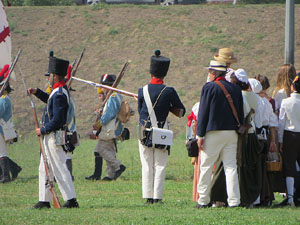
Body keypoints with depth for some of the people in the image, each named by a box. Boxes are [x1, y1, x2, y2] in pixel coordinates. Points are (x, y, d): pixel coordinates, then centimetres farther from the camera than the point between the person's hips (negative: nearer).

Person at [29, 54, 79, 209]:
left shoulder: (59, 94, -21)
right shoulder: (60, 91, 11)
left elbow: (57, 121, -24)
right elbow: (51, 102, 34)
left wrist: (42, 130, -12)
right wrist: (37, 92, 22)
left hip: (54, 137, -11)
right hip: (50, 137, 11)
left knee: (60, 168, -8)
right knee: (44, 169, 14)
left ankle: (71, 200, -6)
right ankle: (44, 200, 19)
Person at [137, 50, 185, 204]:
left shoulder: (142, 90, -4)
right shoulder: (169, 91, -8)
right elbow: (181, 111, 2)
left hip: (145, 132, 1)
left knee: (147, 166, 7)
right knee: (160, 166, 4)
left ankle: (148, 197, 5)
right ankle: (157, 197, 0)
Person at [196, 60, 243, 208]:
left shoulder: (209, 88, -7)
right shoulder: (236, 89, 9)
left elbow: (203, 112, -7)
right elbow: (241, 113, 13)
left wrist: (200, 135, -5)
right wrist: (238, 129, 20)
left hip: (213, 133, -4)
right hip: (231, 133, 5)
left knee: (206, 167, 4)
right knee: (231, 167, 4)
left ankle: (203, 200, 7)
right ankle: (234, 200, -3)